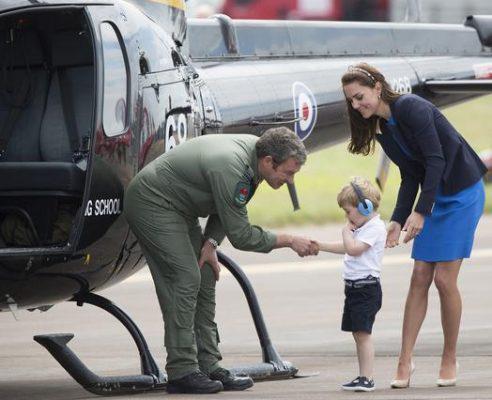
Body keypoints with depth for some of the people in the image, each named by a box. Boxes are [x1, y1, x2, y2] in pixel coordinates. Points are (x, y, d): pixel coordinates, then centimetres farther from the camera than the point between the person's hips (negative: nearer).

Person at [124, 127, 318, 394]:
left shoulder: (253, 148, -4)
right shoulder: (231, 169, -33)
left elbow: (227, 209, 10)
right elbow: (240, 235, -25)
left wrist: (210, 243, -3)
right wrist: (289, 241, -18)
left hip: (179, 207, 10)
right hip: (151, 203, -10)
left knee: (205, 279, 5)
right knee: (185, 279, -15)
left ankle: (208, 365, 5)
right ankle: (182, 372, -14)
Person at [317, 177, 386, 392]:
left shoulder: (375, 227, -13)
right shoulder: (363, 227, 18)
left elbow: (353, 248, -23)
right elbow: (346, 248, 31)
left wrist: (347, 230, -6)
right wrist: (319, 245, 29)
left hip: (367, 287, -10)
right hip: (354, 286, 10)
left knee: (363, 332, -13)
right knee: (358, 333, 11)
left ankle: (367, 378, -14)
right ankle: (363, 377, 14)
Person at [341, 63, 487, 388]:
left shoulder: (411, 108, -19)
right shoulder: (383, 131, 6)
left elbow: (436, 160, -22)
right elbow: (410, 177, 7)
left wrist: (420, 213, -23)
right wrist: (398, 222, -4)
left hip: (463, 193, -8)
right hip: (434, 197, 8)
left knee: (444, 278, -8)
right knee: (420, 278, 1)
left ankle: (450, 360, 6)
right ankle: (405, 362, 0)